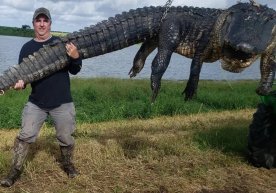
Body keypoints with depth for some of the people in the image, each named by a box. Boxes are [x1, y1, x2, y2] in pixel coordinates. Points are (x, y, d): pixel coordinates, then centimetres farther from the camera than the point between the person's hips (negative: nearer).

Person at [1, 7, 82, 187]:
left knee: (66, 138, 11)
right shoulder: (27, 48, 4)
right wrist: (20, 81, -18)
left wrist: (76, 57, -25)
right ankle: (15, 171, 14)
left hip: (62, 102, -1)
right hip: (36, 102, 1)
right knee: (25, 136, 0)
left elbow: (74, 70, -2)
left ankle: (68, 164, 35)